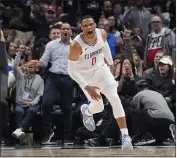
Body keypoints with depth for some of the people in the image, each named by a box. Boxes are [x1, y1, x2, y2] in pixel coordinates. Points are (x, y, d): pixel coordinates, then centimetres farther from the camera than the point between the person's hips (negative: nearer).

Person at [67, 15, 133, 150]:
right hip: (85, 75, -3)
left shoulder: (102, 34, -18)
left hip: (101, 69, 3)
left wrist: (110, 63, 16)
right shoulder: (76, 45, -32)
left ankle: (125, 136, -14)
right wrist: (87, 87, -28)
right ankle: (86, 111, 47)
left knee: (115, 98, -16)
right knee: (98, 106, 6)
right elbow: (71, 70, -22)